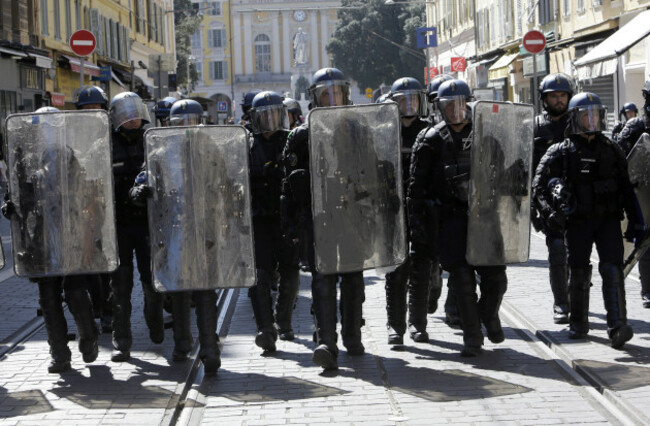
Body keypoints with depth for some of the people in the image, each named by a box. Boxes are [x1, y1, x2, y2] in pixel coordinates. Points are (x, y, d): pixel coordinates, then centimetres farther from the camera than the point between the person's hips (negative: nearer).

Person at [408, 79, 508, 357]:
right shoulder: (431, 140, 2)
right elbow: (417, 185, 1)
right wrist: (416, 220, -5)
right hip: (449, 217, -2)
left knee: (495, 277, -1)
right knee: (462, 278, -5)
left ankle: (489, 315, 31)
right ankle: (472, 337, 9)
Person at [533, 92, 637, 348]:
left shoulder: (611, 150, 11)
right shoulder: (561, 152, 1)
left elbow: (626, 187, 15)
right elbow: (539, 186, -3)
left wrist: (634, 219, 10)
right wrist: (549, 212, -18)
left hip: (608, 219, 1)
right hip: (578, 221, -1)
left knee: (612, 269, -12)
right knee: (579, 273, 4)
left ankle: (618, 327, -18)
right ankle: (578, 324, 22)